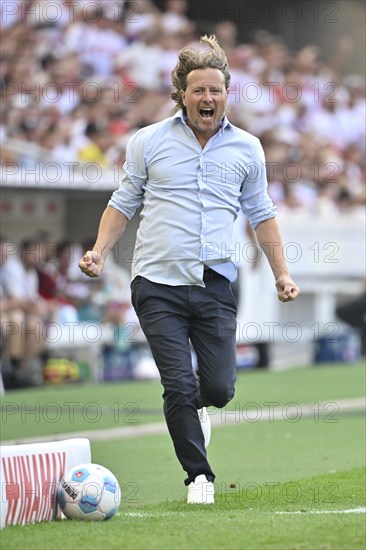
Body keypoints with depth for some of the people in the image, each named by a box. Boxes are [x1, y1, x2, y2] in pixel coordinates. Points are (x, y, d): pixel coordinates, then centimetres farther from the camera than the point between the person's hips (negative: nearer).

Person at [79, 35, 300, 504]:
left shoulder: (246, 148, 9)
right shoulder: (148, 142, 4)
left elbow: (261, 214, 19)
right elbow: (124, 202, 12)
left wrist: (281, 273, 15)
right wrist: (100, 252, -1)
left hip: (215, 285, 2)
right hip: (157, 284, -2)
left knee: (219, 388, -4)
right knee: (178, 386, -8)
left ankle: (194, 408, 33)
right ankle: (199, 475, 7)